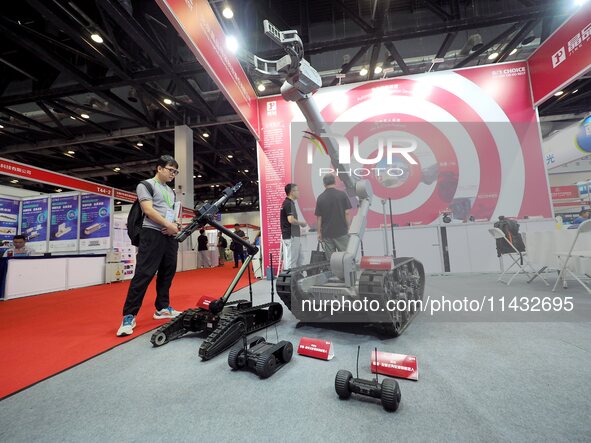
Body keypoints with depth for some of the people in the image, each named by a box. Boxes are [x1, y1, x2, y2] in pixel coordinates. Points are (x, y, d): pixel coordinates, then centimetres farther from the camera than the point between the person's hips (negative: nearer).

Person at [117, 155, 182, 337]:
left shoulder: (171, 191, 22)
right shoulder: (146, 185, 1)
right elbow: (148, 209, -11)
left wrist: (176, 225, -2)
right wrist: (168, 225, -15)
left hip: (170, 236, 7)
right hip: (153, 234, -7)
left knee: (167, 274, 10)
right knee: (143, 274, -9)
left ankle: (162, 308, 22)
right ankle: (129, 316, -2)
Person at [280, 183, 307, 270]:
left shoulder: (290, 203, 16)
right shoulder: (288, 203, -15)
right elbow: (291, 220, -26)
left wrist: (299, 224, 16)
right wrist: (302, 223, -11)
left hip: (294, 236, 10)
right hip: (290, 237, -10)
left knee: (300, 258, 16)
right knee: (290, 260, -3)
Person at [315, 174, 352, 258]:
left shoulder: (320, 198, -1)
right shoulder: (342, 194, -5)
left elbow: (319, 218, 0)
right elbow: (347, 213, -7)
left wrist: (319, 233, 8)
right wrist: (349, 228, 2)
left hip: (326, 233, 2)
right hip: (342, 232, -1)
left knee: (330, 260, 8)